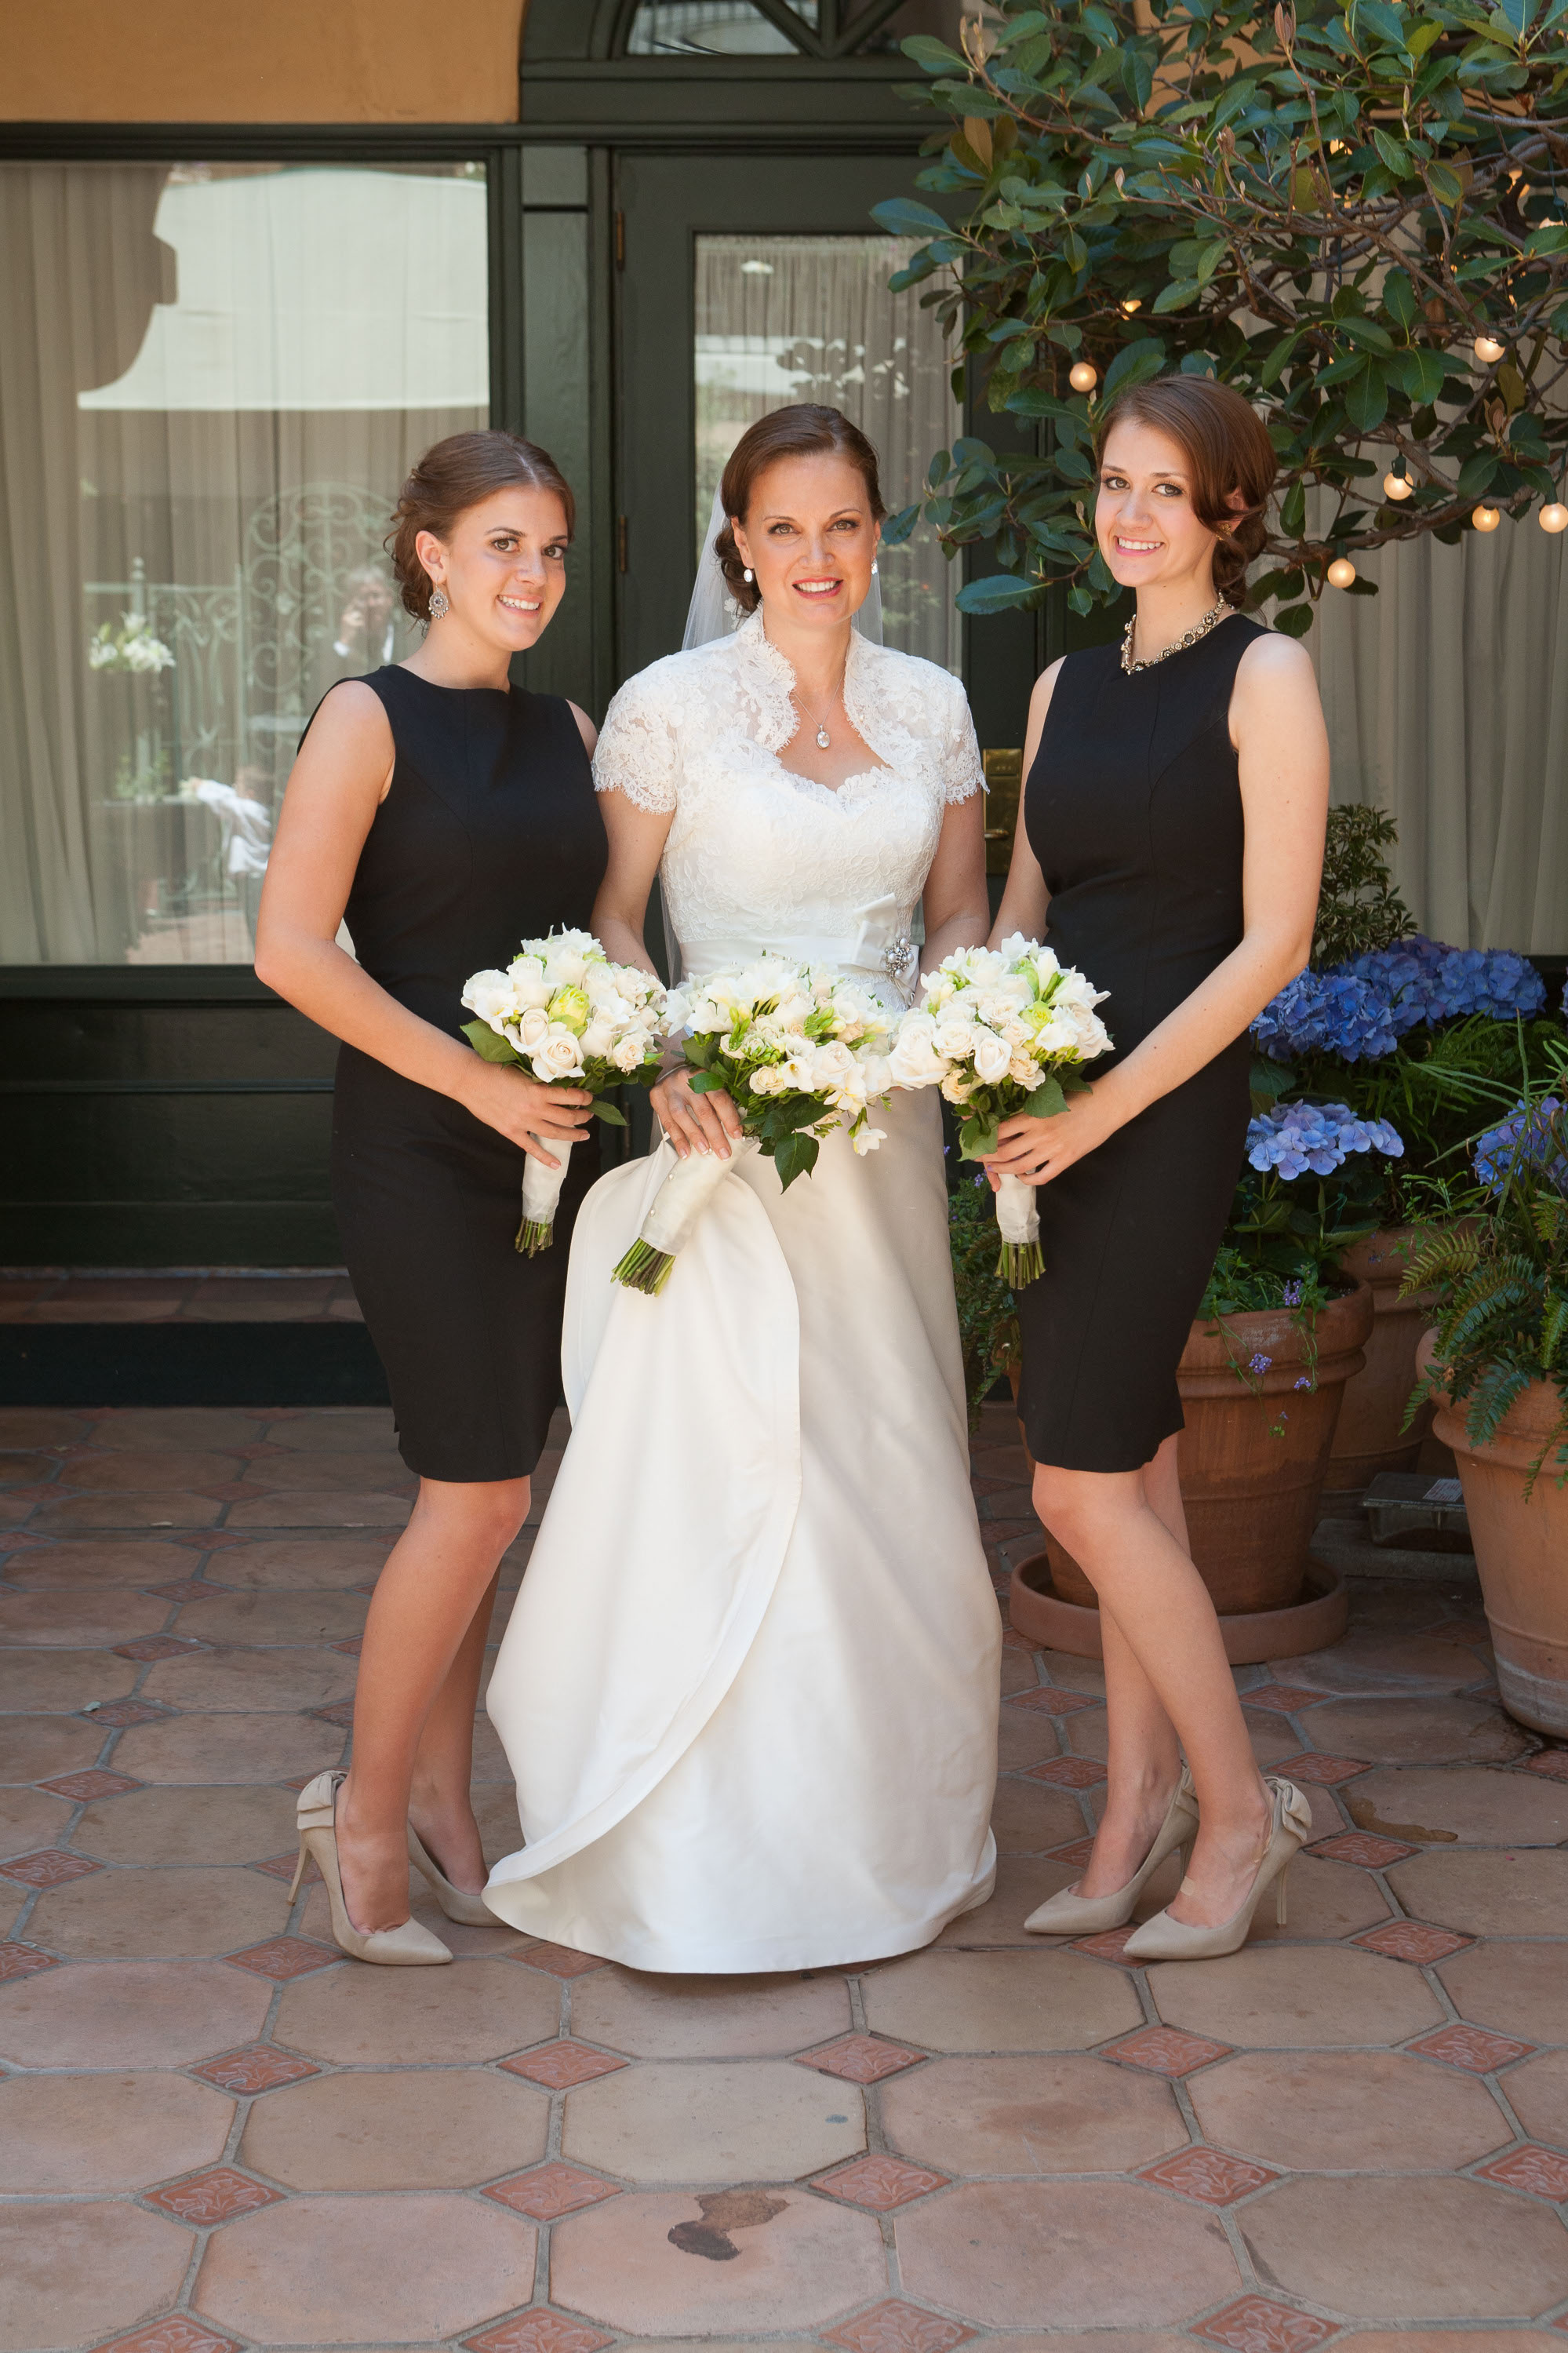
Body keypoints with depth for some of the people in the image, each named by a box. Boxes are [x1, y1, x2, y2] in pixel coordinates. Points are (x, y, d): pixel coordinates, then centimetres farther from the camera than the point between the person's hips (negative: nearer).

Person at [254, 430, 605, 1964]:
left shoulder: (565, 730, 12)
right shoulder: (370, 720, -7)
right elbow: (291, 947, -15)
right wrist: (476, 1080, -17)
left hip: (546, 1147, 6)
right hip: (417, 1148, -6)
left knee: (480, 1492, 11)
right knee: (481, 1493, -8)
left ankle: (439, 1797, 24)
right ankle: (365, 1808, 9)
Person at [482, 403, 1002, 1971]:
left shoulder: (932, 705, 8)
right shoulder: (669, 705, -4)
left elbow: (958, 919, 14)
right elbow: (612, 921, -2)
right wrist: (662, 1068, -18)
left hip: (883, 1137, 4)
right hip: (722, 1128, -4)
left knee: (882, 1465, 10)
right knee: (714, 1467, -4)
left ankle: (881, 1818, 25)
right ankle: (701, 1847, 9)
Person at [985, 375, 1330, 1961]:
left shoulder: (1263, 676, -6)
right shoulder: (1066, 685, 14)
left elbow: (1271, 942, -12)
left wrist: (1105, 1104, -17)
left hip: (1167, 1107, -6)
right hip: (1059, 1104, 7)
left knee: (1081, 1483, -7)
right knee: (1130, 1468, 11)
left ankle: (1240, 1810, 9)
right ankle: (1140, 1812, 20)